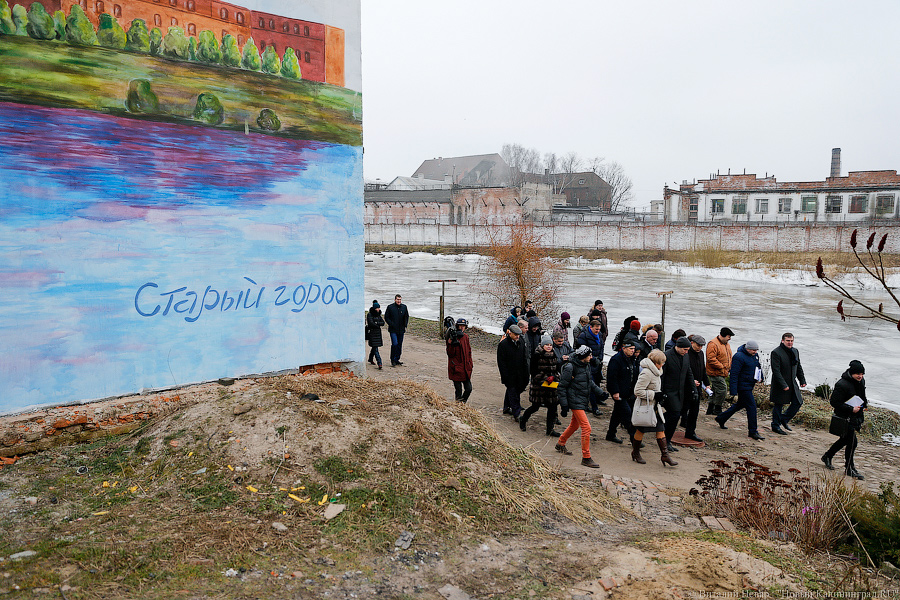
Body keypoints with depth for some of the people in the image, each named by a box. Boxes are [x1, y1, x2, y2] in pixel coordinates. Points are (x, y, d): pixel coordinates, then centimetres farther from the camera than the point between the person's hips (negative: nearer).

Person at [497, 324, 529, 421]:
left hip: (519, 374, 6)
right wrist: (505, 376, -17)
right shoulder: (503, 344, -15)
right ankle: (516, 414, -4)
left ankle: (506, 408, 35)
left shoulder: (521, 342, 4)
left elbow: (524, 358, 15)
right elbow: (501, 362, -14)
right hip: (509, 375, -6)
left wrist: (525, 372, 11)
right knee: (512, 392, -5)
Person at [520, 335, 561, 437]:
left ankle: (550, 429, 12)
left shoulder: (554, 355, 8)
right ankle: (523, 419, 30)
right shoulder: (537, 355, -10)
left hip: (551, 385, 5)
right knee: (536, 406, 2)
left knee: (552, 406, 2)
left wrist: (553, 377, -7)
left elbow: (556, 370, 14)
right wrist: (545, 378, -17)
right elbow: (534, 371, -11)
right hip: (538, 384, -5)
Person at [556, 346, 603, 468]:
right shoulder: (570, 367, -18)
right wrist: (564, 405, -15)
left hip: (583, 401, 9)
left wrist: (600, 391, 10)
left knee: (575, 425, 23)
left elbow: (590, 382, 22)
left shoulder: (587, 365, 5)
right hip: (575, 401, -9)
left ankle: (560, 444, 45)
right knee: (586, 427, -12)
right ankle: (586, 457, -4)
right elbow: (562, 387, -14)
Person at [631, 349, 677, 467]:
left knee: (660, 429, 4)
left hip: (654, 406, 9)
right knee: (641, 430, 5)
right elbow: (638, 391, -25)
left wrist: (659, 395, 12)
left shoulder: (655, 371, 9)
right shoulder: (646, 373, -22)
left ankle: (665, 455, 8)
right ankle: (635, 453, 23)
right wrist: (654, 395, -22)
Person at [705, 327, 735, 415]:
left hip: (722, 373, 10)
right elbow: (711, 359, -23)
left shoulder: (726, 344, 15)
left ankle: (710, 409, 23)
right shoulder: (713, 344, -17)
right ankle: (717, 409, 0)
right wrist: (721, 367, -20)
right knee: (722, 390, -12)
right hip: (716, 373, -10)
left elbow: (728, 357, 27)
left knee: (716, 391, 14)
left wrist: (729, 367, 13)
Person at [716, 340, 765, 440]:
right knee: (752, 406, -8)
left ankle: (721, 418, 33)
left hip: (749, 386, 10)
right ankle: (752, 431, 0)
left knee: (740, 404, 19)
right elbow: (734, 375, -21)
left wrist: (760, 377, 13)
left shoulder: (754, 355, 8)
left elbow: (758, 366, 30)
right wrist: (734, 392, -24)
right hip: (743, 386, -10)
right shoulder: (739, 357, -19)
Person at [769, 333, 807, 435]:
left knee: (798, 402, 7)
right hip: (780, 385, -7)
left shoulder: (795, 351, 9)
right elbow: (776, 371, -20)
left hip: (792, 383, 7)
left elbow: (799, 367, 19)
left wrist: (802, 380, 11)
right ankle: (776, 426, 15)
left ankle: (784, 419, 23)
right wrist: (783, 385, -23)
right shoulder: (776, 353, -16)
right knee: (778, 405, 2)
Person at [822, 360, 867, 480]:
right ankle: (849, 469, 6)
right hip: (845, 418, -9)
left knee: (845, 439, 18)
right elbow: (834, 402, -21)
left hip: (855, 417, 9)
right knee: (852, 442, -8)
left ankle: (827, 456, 36)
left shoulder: (861, 381, 4)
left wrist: (864, 403, 6)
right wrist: (851, 409, -24)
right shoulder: (842, 385, -23)